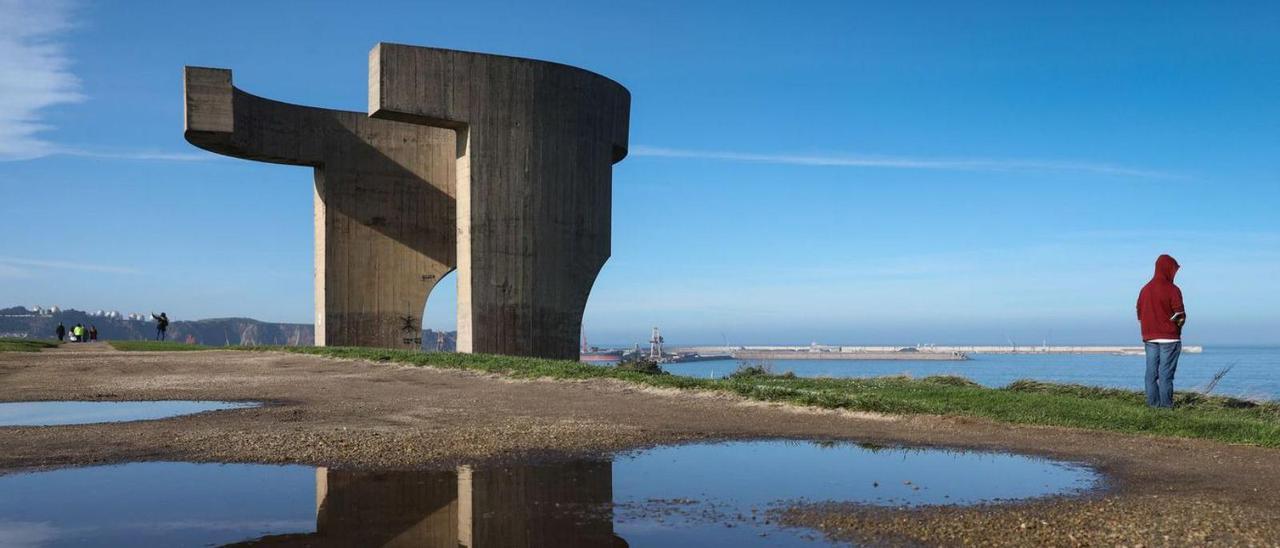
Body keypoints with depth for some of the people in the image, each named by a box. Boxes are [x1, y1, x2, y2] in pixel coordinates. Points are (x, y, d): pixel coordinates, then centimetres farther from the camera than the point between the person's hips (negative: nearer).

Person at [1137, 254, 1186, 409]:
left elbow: (1139, 314, 10)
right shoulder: (1172, 290, -11)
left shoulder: (1145, 289, 8)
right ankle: (1166, 404, -4)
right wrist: (1178, 326, 9)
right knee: (1166, 373, -4)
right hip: (1169, 338, -5)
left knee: (1151, 371, 6)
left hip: (1149, 338, 5)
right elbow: (1180, 315, -11)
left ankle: (1153, 402, 7)